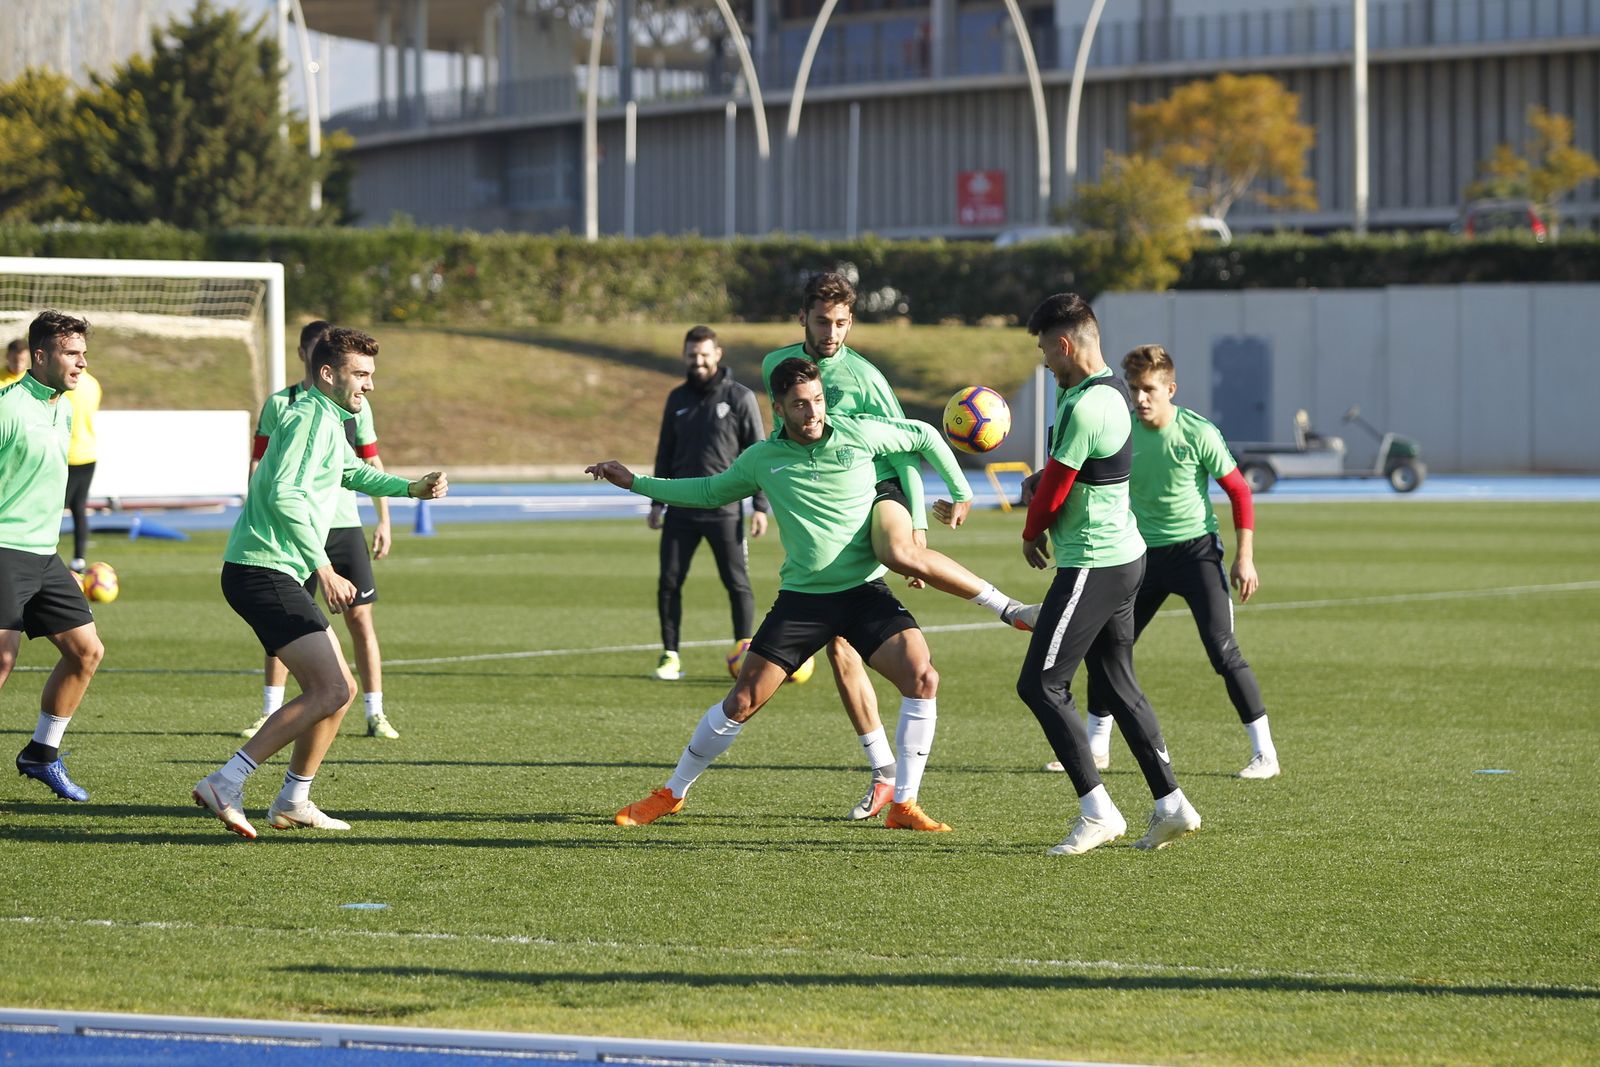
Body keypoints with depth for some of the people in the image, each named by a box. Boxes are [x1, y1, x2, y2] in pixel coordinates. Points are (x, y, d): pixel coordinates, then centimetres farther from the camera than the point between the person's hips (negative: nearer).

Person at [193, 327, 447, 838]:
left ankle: (294, 802, 21)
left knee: (337, 688, 14)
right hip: (264, 571, -11)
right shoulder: (312, 417, -12)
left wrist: (411, 488, 30)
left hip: (276, 576, 11)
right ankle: (226, 783, -21)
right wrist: (324, 570, -26)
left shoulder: (329, 421, 21)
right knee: (330, 690, -17)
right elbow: (285, 496, -24)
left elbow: (352, 471, 43)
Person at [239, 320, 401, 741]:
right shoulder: (279, 404, 2)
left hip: (344, 525, 1)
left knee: (360, 618, -3)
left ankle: (375, 714, 3)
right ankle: (270, 714, 9)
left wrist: (384, 521, 6)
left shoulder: (356, 406, 7)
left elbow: (372, 465, 12)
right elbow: (259, 464, 4)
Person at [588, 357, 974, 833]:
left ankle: (903, 805, -11)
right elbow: (708, 492, 19)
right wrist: (634, 482, 16)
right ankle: (670, 794, 16)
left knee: (922, 679, -21)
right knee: (742, 702, -3)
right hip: (802, 597, 1)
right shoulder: (762, 459, 1)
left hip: (865, 592, -1)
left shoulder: (858, 434, -4)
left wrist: (960, 492, 17)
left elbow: (924, 435, 12)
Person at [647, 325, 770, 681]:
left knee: (737, 584, -2)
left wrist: (760, 506, -8)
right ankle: (670, 657, 6)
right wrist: (657, 503, 13)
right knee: (669, 582, -1)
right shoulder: (678, 399, 11)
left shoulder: (740, 398, -2)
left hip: (724, 510, -3)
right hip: (681, 509, 4)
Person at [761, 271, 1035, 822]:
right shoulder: (777, 366, 8)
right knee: (839, 650, -2)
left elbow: (904, 448, -5)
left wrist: (918, 527, -12)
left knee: (898, 554, -41)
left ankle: (1009, 609, -28)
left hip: (878, 491, -5)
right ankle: (884, 772, 6)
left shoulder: (863, 377, -7)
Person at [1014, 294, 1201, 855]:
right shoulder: (1112, 392, 11)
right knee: (1118, 685, 15)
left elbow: (1054, 488, -15)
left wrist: (1032, 535, 4)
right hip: (1124, 554, 10)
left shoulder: (1084, 408, -21)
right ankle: (1170, 804, 14)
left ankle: (1097, 810, -8)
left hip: (1091, 565, -10)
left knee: (1040, 684, -6)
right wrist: (1042, 482, 2)